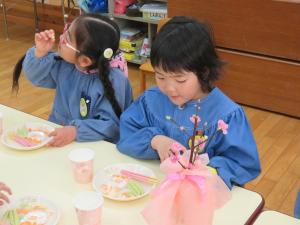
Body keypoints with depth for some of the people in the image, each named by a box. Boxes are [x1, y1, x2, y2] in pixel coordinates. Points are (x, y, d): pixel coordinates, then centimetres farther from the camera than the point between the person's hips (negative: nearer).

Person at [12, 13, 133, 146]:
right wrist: (40, 53, -9)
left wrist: (76, 131, -36)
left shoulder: (113, 82, -23)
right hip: (57, 133, 7)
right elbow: (36, 77, 10)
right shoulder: (64, 64, -3)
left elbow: (111, 125, -25)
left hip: (94, 148, -6)